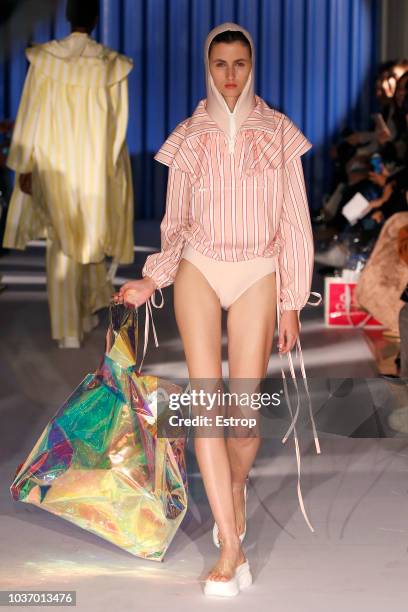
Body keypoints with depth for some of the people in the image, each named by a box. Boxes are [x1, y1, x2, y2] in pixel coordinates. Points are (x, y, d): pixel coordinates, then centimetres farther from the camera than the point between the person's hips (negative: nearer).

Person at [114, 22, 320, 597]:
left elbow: (295, 220, 4)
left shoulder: (279, 132, 2)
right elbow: (176, 221, 12)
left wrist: (291, 302, 1)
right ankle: (231, 546, -12)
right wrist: (152, 279, -4)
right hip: (199, 269, 1)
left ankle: (236, 485, 32)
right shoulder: (189, 137, 6)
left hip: (258, 275, 0)